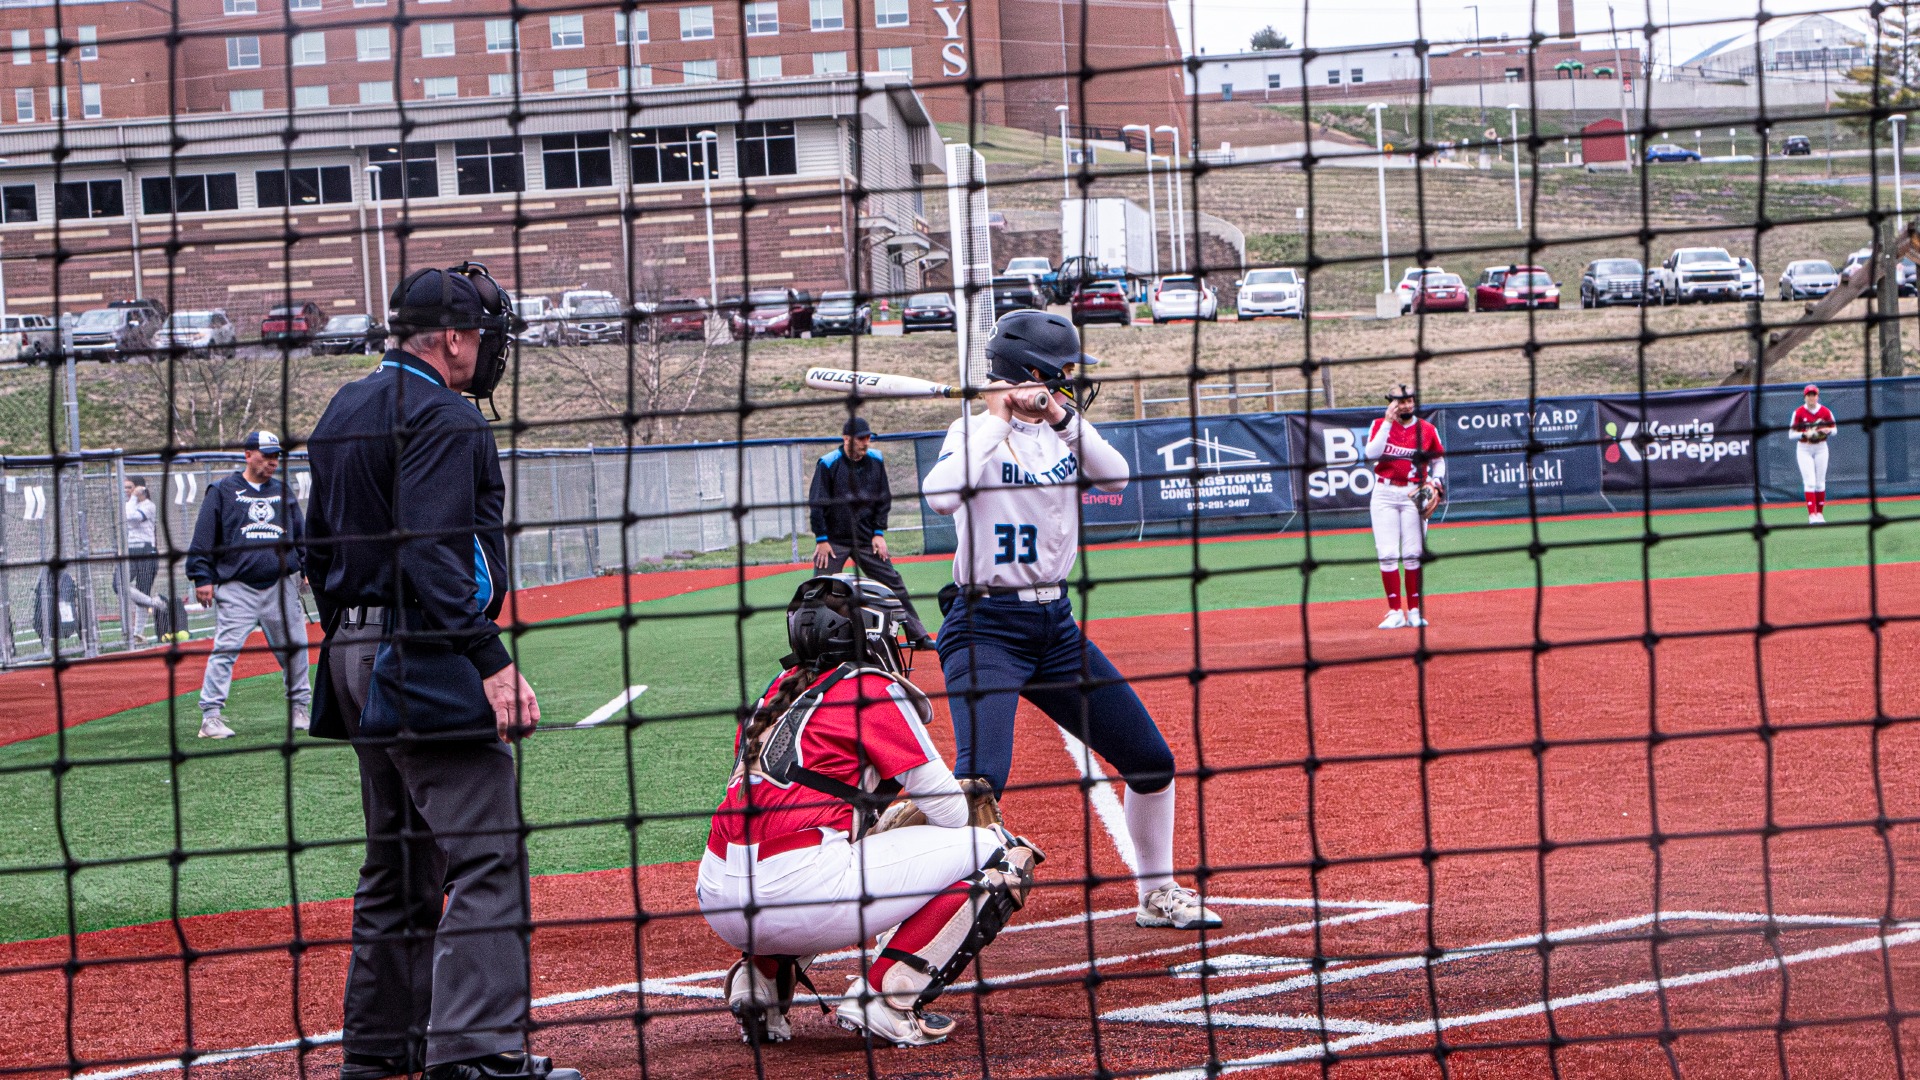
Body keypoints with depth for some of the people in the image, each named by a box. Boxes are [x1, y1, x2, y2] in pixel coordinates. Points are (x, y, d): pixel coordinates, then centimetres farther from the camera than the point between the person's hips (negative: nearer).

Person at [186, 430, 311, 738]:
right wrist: (202, 577, -5)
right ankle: (210, 717, -9)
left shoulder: (283, 491, 16)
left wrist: (308, 569, 11)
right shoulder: (223, 491, 3)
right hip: (237, 587, -4)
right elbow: (204, 537, 1)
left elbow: (300, 536, 21)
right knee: (225, 650, -10)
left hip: (281, 584, 4)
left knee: (294, 649, 7)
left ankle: (300, 709, 23)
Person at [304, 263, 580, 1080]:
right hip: (426, 660, -10)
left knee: (399, 861, 17)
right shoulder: (442, 417, -12)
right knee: (486, 856, -13)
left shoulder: (346, 410, 18)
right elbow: (430, 553, -22)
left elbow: (322, 551, 22)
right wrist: (491, 660, -25)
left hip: (357, 659, 10)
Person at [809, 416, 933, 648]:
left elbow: (884, 499, 9)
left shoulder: (876, 461, 1)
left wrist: (879, 533, 2)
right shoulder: (828, 464, -11)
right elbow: (816, 503, -8)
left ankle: (918, 637, 12)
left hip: (866, 539, 4)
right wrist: (821, 539, -11)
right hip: (834, 540, -4)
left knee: (893, 583, 5)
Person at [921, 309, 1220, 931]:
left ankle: (1157, 894, 29)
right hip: (985, 627, -7)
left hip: (1056, 625, 7)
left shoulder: (1064, 431, 10)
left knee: (1151, 760, 10)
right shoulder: (976, 432, -8)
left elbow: (1115, 477, -7)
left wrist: (1065, 419, -18)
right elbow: (941, 496, -28)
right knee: (980, 775, -26)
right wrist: (999, 418, -23)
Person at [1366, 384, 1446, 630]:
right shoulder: (1380, 425, 2)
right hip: (1384, 494, 0)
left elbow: (1439, 460, 16)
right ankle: (1395, 612, -2)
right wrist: (1388, 422, -14)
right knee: (1388, 554, -5)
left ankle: (1414, 611, 5)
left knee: (1412, 554, -2)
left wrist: (1435, 483, -1)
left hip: (1413, 495, 0)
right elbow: (1371, 454, -15)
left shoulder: (1427, 429, 4)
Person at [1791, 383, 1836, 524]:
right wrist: (1805, 434, -25)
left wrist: (1828, 431, -17)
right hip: (1804, 449, -2)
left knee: (1820, 483, 7)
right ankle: (1811, 514, -14)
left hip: (1821, 448, 2)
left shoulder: (1826, 412, -4)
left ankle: (1820, 513, 17)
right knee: (1809, 482, -11)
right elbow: (1791, 434, -7)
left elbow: (1834, 430, 6)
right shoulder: (1798, 412, -9)